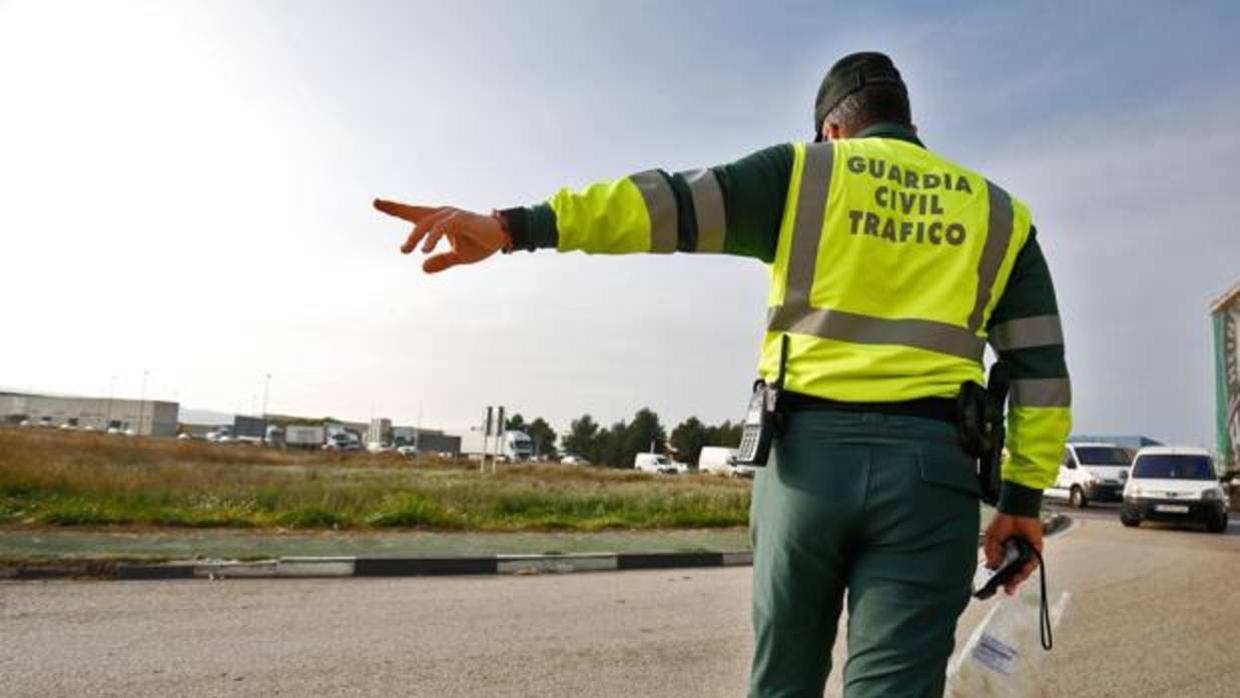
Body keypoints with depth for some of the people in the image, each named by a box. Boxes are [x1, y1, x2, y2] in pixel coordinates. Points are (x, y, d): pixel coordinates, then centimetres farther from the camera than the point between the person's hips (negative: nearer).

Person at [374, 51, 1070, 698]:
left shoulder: (801, 171, 9)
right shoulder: (997, 212, 17)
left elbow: (671, 201, -5)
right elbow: (1041, 367, 12)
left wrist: (515, 226, -13)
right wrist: (1024, 496, 14)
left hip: (809, 456, -1)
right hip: (929, 469, 1)